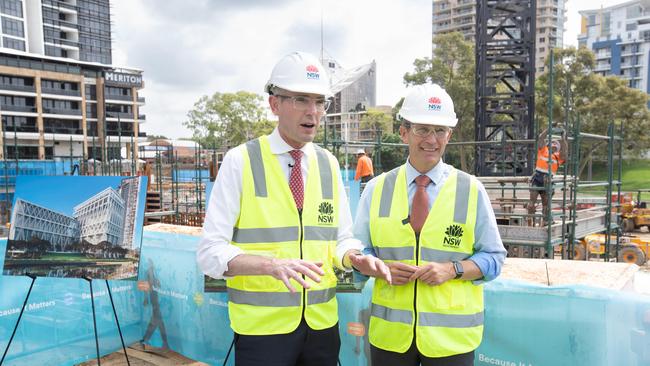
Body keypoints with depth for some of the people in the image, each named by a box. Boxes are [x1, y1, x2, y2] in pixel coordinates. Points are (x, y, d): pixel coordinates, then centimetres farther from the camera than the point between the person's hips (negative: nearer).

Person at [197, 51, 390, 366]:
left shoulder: (329, 165, 5)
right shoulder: (240, 161, -8)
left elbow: (341, 240, 10)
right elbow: (210, 251, -13)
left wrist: (355, 257, -12)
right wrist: (273, 264, -28)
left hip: (322, 325, 4)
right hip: (261, 328, -4)